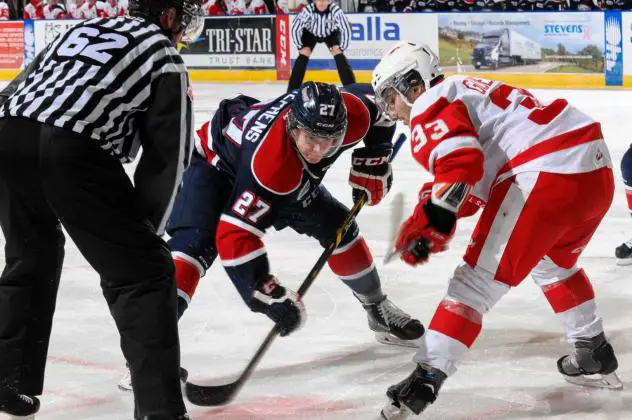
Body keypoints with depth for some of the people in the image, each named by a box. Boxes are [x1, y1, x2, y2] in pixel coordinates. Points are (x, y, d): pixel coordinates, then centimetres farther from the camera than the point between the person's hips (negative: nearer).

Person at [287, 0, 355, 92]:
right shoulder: (308, 10, -36)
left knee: (338, 54, -16)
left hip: (331, 32, 0)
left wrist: (341, 47, -23)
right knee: (303, 55, -16)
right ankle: (292, 90, -10)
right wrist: (300, 46, -20)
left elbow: (346, 29, -25)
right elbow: (295, 28, -25)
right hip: (310, 32, 0)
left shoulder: (336, 10, -36)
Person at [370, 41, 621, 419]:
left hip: (546, 175, -9)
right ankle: (595, 354, 41)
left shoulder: (431, 107, 1)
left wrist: (429, 225, -17)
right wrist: (427, 224, 27)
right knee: (554, 263, 34)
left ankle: (426, 376, -13)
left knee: (479, 279, -6)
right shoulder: (465, 92, 31)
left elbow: (461, 164, -18)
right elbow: (472, 177, 34)